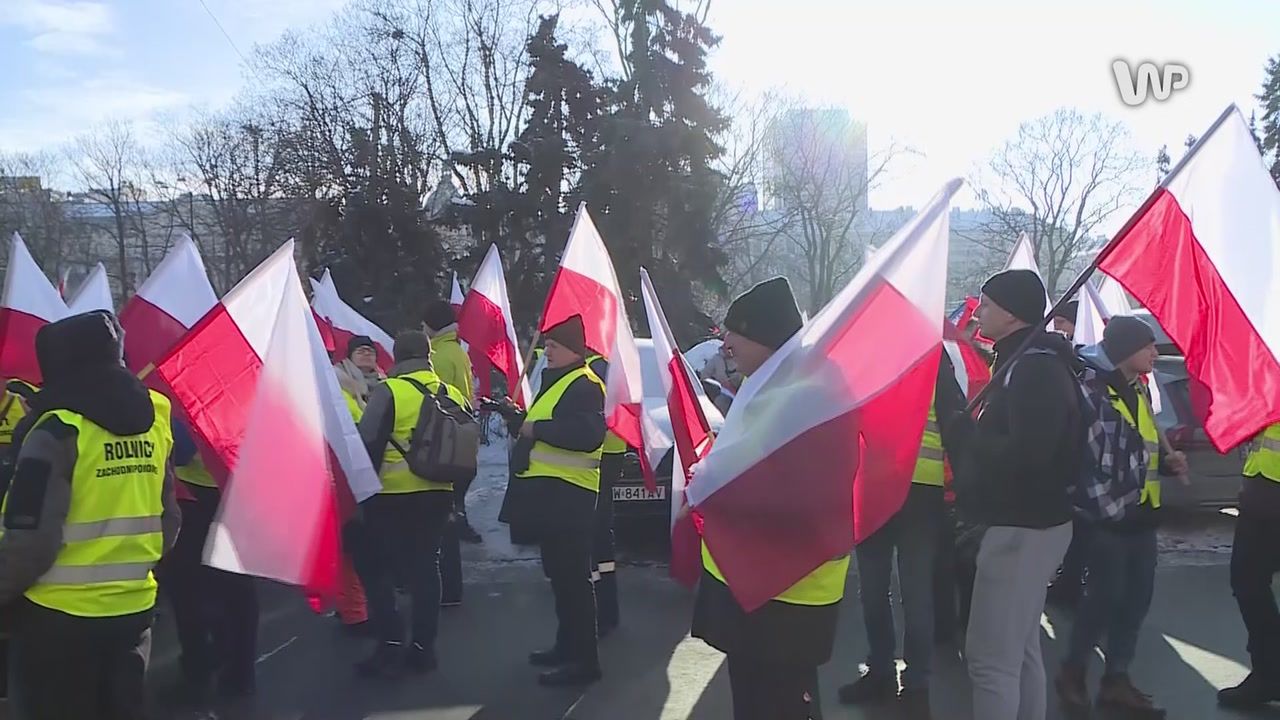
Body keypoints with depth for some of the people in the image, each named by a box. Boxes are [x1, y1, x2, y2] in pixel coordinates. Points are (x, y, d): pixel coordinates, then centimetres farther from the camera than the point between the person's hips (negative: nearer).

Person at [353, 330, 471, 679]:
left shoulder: (388, 391, -11)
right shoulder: (453, 394, 6)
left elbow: (367, 444, -14)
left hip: (391, 497, -5)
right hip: (437, 496, 5)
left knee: (377, 570, 7)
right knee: (424, 568, 13)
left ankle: (391, 648, 4)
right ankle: (423, 647, 17)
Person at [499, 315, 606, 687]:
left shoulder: (585, 385, -13)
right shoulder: (555, 381, 20)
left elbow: (588, 434, -29)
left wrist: (537, 428, -22)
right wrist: (516, 417, 12)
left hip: (567, 492, -11)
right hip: (547, 489, 11)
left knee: (572, 576, -8)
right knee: (558, 574, 18)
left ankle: (583, 660, -3)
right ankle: (567, 645, 29)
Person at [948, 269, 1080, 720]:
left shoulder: (1036, 369, -18)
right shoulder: (1026, 362, 14)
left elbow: (1025, 454, -28)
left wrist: (962, 430, -17)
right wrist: (969, 431, -1)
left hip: (1023, 526, -11)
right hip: (1024, 521, 11)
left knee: (991, 656, -7)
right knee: (1021, 649, 18)